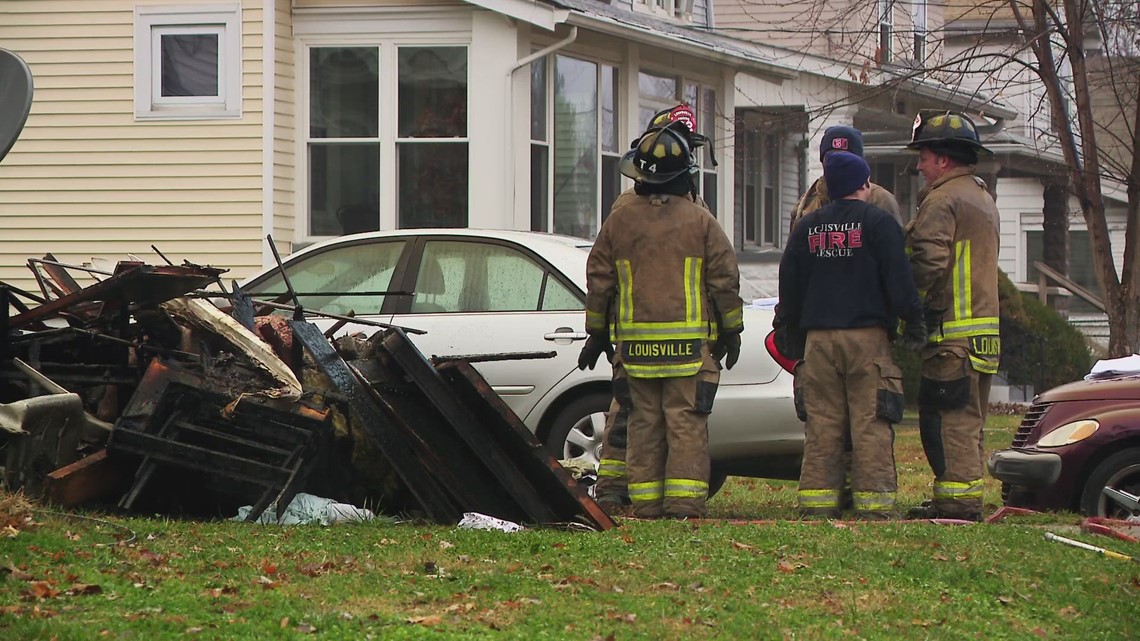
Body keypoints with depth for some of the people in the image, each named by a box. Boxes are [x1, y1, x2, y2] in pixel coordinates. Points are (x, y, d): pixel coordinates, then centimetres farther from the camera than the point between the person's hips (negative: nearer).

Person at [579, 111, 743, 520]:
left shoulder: (620, 217, 2)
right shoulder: (699, 221, -3)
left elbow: (599, 279, 7)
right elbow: (724, 279, 0)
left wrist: (597, 333, 17)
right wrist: (731, 331, 10)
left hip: (635, 343, 2)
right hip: (690, 343, -2)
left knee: (644, 421, 8)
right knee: (686, 421, -1)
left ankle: (645, 502, 7)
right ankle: (684, 501, -7)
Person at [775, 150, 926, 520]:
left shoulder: (807, 227, 11)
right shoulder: (878, 223, -2)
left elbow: (789, 282, 14)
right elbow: (899, 280, -6)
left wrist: (788, 326, 25)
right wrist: (914, 323, 1)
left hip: (819, 337, 4)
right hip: (868, 336, -4)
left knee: (821, 424, 5)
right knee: (871, 423, -4)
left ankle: (817, 501, 3)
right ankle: (874, 502, -7)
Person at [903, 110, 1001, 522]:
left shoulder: (942, 200, -11)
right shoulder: (982, 198, 21)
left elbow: (929, 262, -21)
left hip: (952, 333, -10)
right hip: (984, 328, 10)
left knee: (949, 419, -8)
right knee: (967, 419, 13)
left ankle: (957, 499, -11)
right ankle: (966, 500, 16)